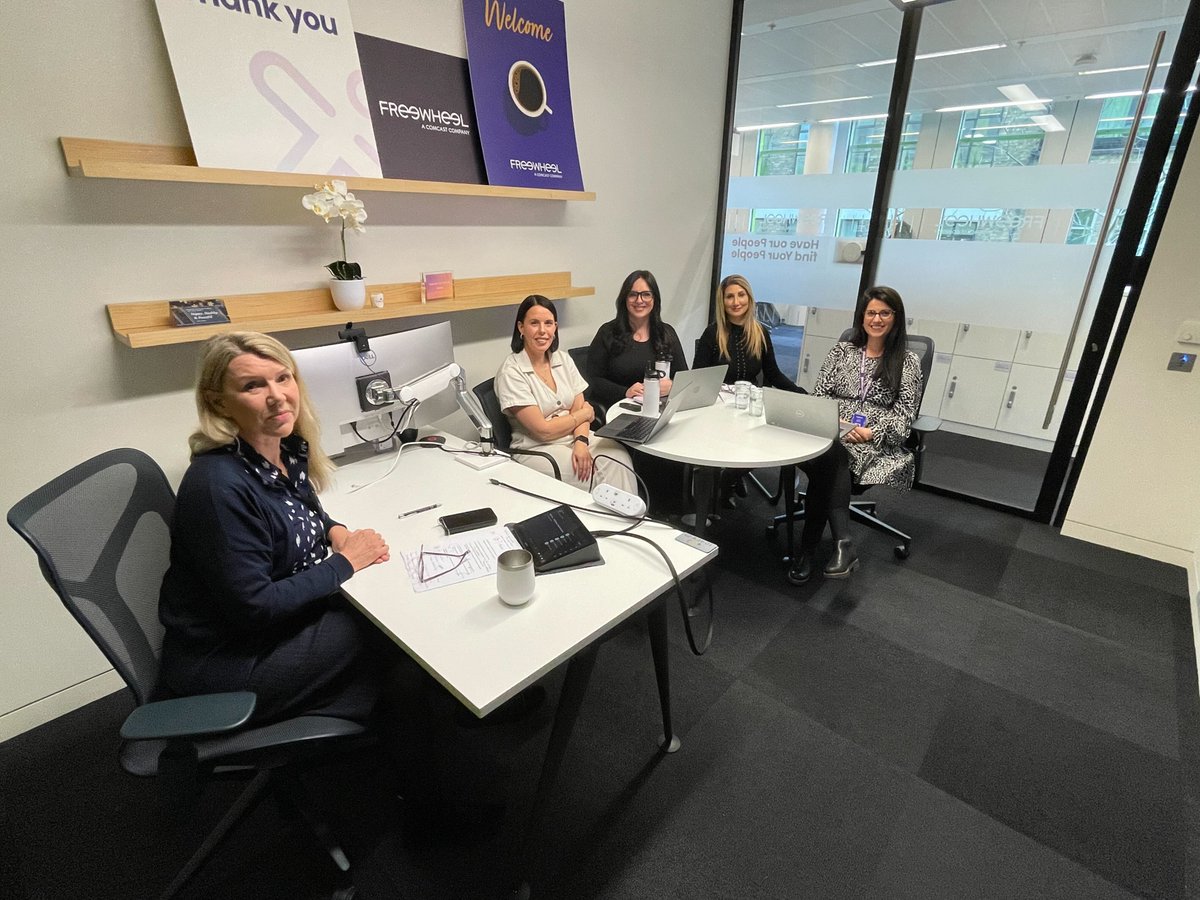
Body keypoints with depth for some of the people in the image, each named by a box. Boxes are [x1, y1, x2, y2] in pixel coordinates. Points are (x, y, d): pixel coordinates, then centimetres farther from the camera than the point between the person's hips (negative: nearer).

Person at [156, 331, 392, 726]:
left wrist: (337, 533, -5)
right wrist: (344, 562, -18)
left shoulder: (287, 447, -6)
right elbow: (253, 607, -26)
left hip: (279, 615, 7)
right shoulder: (219, 485, -29)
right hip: (223, 661, -7)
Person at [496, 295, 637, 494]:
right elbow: (543, 430, -14)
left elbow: (580, 407, 3)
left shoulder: (563, 359, 9)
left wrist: (581, 441, -17)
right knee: (596, 471, -27)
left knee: (618, 455, -23)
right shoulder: (511, 371, -11)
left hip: (575, 437, 5)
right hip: (537, 449, -5)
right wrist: (584, 414, -1)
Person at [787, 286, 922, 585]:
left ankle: (807, 550, -30)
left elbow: (904, 414, 3)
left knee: (825, 466, -34)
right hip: (832, 434, 2)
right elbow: (819, 395, 9)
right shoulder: (842, 350, 16)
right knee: (830, 457, -37)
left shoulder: (907, 361, 10)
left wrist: (872, 433, -15)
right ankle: (843, 544, -38)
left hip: (877, 444, -2)